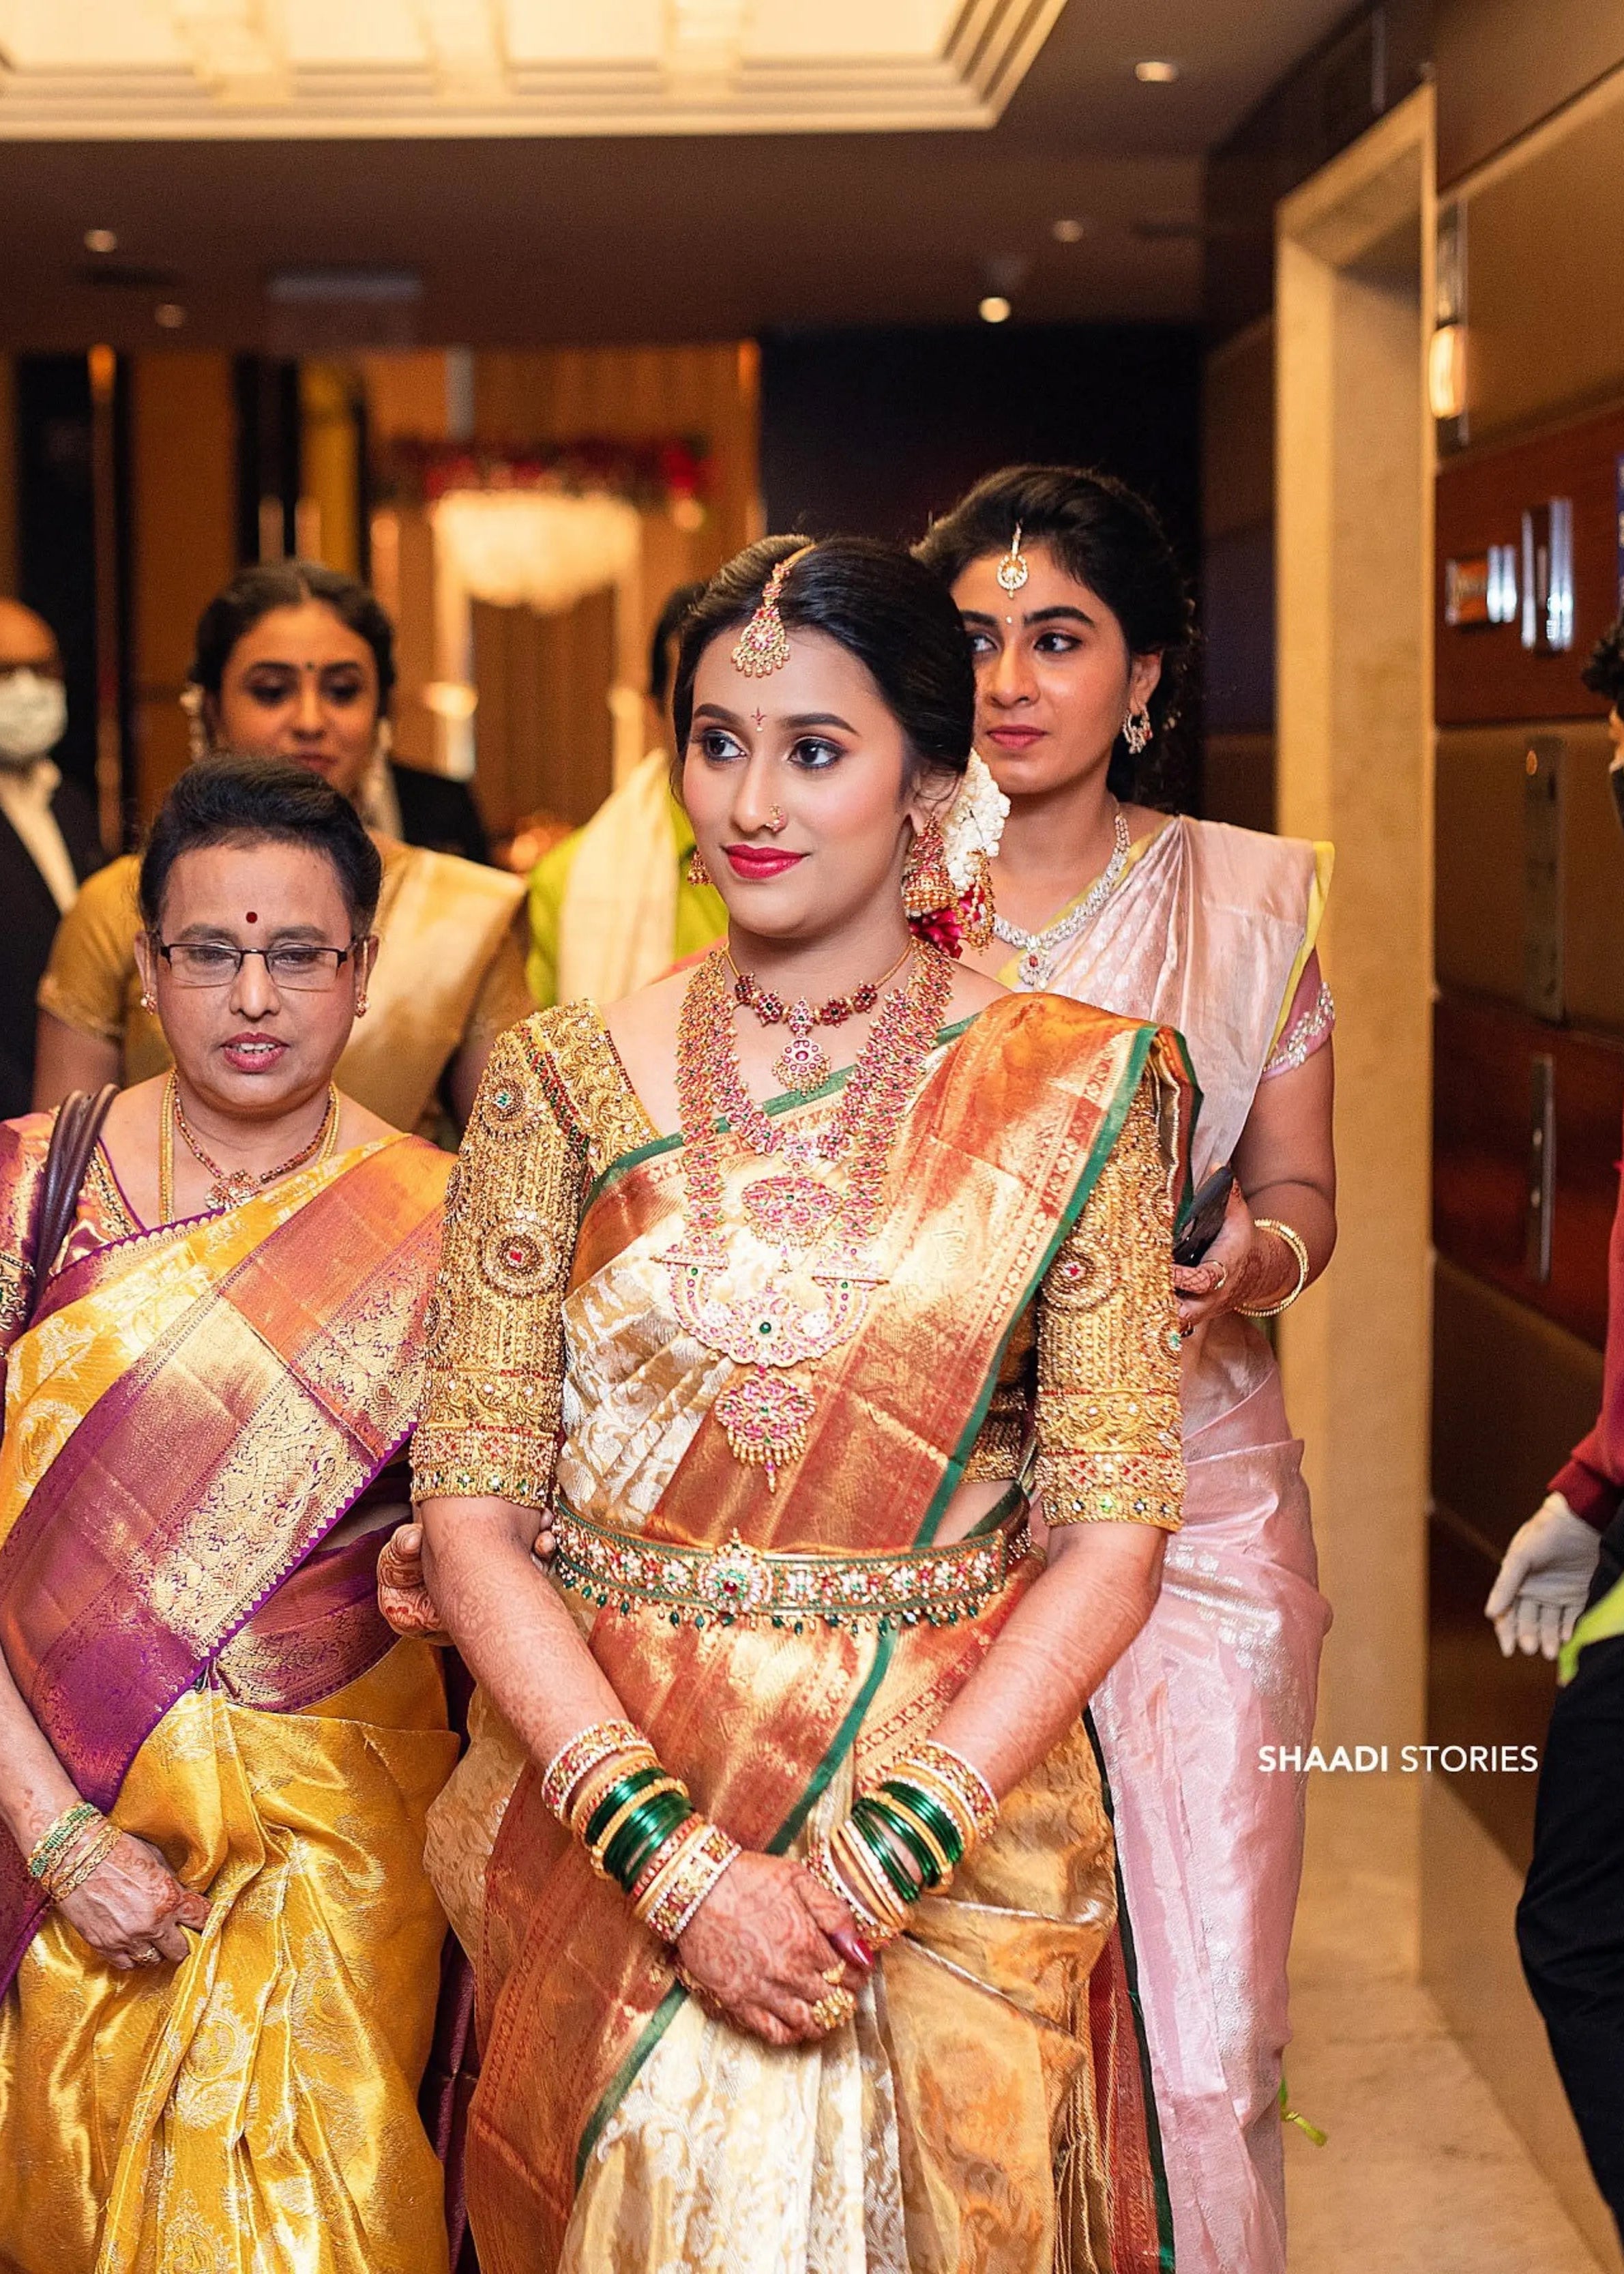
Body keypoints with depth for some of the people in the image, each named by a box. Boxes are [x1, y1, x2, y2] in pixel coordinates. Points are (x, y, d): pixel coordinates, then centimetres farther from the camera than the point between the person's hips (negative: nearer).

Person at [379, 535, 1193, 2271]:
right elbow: (471, 1512, -4)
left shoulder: (1073, 1091, -2)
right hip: (600, 1827, 1)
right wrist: (675, 1860, -14)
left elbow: (1110, 1536, -5)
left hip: (954, 1830, 0)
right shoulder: (564, 1081, 1)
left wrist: (879, 1861, -14)